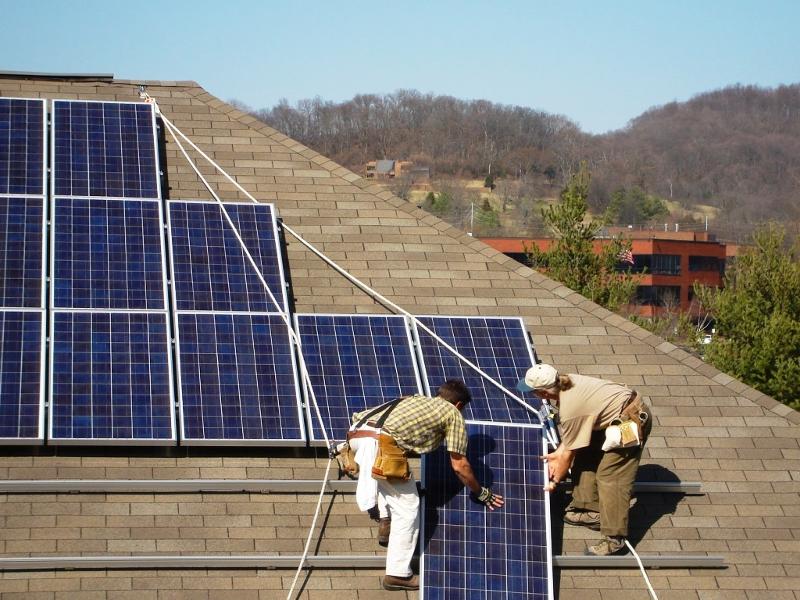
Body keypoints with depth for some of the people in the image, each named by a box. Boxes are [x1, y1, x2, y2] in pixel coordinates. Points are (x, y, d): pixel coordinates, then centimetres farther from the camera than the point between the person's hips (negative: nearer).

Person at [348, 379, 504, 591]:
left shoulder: (416, 399, 33)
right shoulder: (453, 414, 16)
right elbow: (459, 465, 17)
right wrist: (481, 493, 31)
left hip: (357, 433, 7)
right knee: (407, 506, 5)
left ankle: (386, 520, 29)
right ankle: (398, 574, 3)